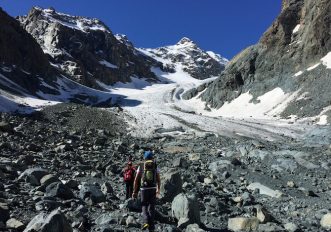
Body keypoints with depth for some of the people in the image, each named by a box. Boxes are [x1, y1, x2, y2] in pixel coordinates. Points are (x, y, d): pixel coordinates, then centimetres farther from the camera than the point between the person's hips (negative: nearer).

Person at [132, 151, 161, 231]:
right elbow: (158, 180, 5)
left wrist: (135, 192, 1)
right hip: (153, 189, 1)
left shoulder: (141, 167, -1)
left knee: (144, 207, 13)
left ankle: (146, 222, -9)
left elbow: (136, 180, -4)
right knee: (151, 208, 11)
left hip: (144, 189, -1)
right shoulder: (155, 167, 1)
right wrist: (158, 189, 21)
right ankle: (151, 226, 12)